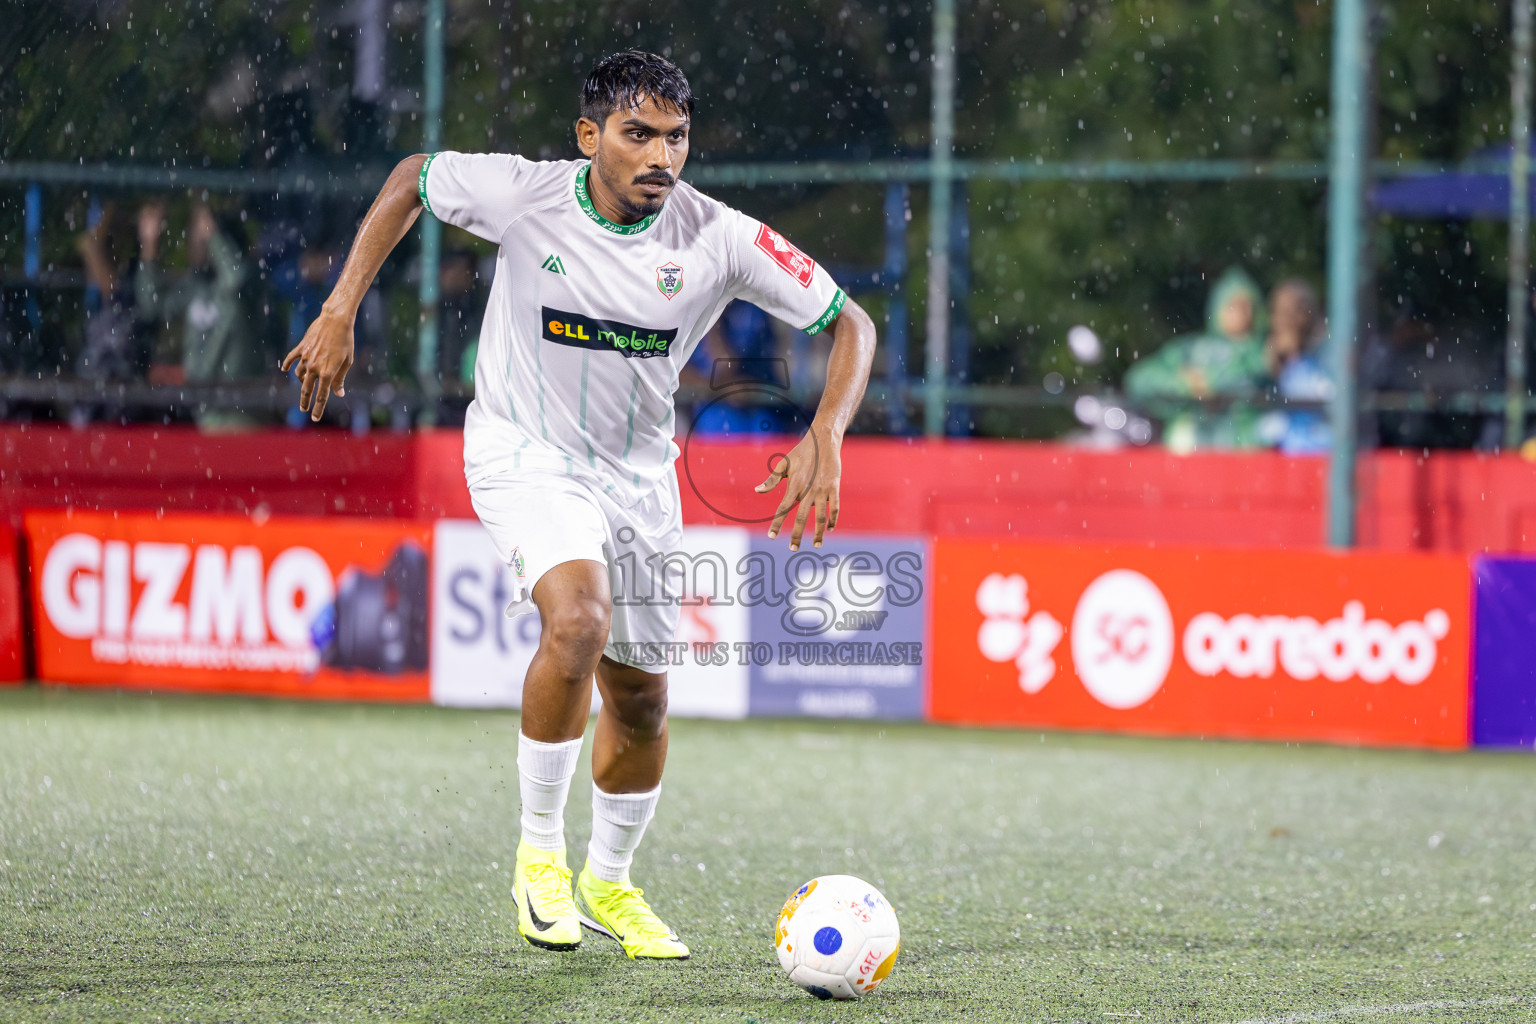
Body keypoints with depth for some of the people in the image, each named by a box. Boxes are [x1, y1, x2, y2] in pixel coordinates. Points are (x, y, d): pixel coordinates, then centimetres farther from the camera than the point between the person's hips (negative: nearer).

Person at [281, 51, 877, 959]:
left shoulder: (718, 238, -17)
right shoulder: (523, 195, -19)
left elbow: (850, 322, -10)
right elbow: (412, 178, 1)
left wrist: (826, 437, -26)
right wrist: (340, 313, -4)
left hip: (638, 476, 3)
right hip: (526, 457, -3)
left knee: (641, 702, 11)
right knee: (578, 623, -30)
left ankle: (609, 883, 37)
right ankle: (540, 852, -13)